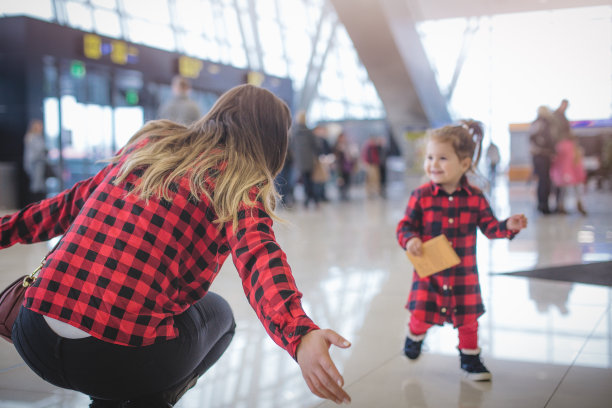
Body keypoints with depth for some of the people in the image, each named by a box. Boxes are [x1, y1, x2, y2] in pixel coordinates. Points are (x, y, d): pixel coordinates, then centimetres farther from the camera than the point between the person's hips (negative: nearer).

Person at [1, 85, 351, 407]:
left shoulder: (148, 144, 14)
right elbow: (259, 258, -20)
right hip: (124, 359, -5)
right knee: (216, 313, 27)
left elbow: (73, 203, 20)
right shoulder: (241, 186, -1)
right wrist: (299, 334, -35)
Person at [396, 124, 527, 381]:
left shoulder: (475, 198, -5)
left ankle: (470, 358, 32)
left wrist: (509, 227, -16)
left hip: (464, 273, 1)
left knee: (468, 319, 10)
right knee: (422, 314, 1)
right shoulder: (421, 196, -9)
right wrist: (409, 239, -26)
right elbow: (405, 226, -5)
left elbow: (489, 227, 2)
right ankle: (415, 335, 36)